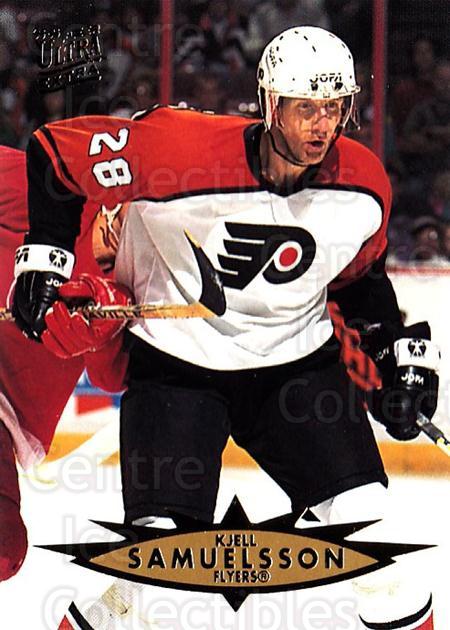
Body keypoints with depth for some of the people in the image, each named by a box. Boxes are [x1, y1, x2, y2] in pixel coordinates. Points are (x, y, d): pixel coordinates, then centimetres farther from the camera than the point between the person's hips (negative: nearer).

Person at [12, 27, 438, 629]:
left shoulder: (363, 188, -9)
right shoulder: (178, 147, -25)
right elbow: (58, 153, -11)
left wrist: (400, 353, 5)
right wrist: (46, 259, -11)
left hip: (298, 359, 3)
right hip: (177, 364, -3)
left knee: (366, 515, -9)